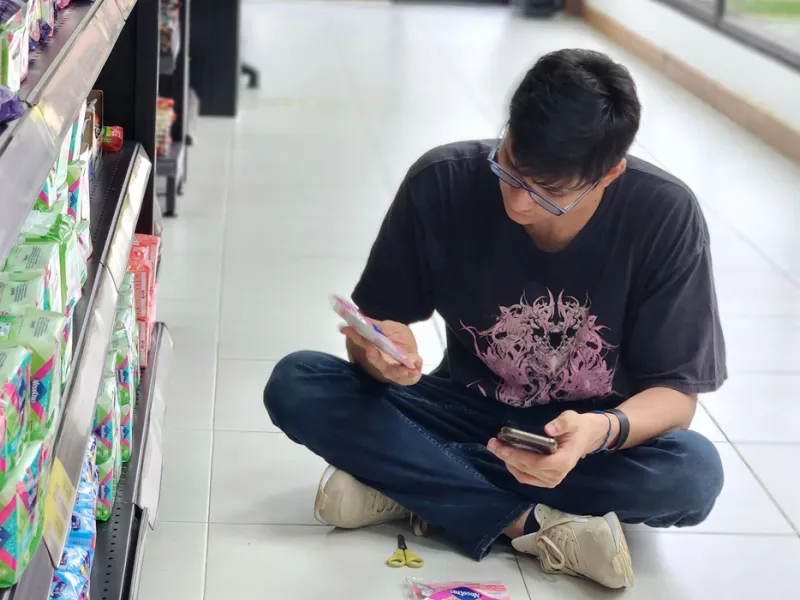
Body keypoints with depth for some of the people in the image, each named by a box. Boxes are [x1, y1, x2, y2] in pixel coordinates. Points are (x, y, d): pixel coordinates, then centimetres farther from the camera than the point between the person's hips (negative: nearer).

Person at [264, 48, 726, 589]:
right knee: (294, 385, -22)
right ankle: (528, 523, -26)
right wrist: (378, 353, -32)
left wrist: (602, 432, -38)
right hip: (467, 410, 1)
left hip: (598, 429, -1)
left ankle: (405, 479, -23)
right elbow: (375, 322, -7)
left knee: (695, 474, -34)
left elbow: (675, 390, -16)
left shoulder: (665, 215, -21)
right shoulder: (443, 183, -18)